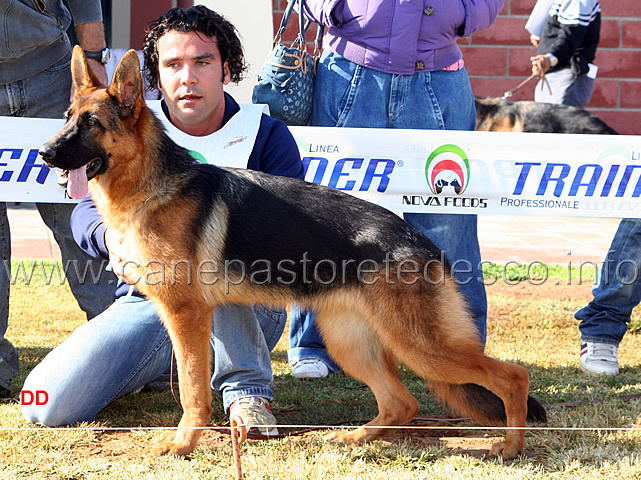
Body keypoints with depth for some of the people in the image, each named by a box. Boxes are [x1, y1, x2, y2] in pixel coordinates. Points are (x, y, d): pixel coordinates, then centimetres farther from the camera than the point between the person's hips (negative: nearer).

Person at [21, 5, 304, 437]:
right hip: (149, 300, 3)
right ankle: (170, 365, 14)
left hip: (245, 311, -3)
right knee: (47, 406, -15)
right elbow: (89, 210, -2)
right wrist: (111, 235, -28)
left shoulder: (268, 136, 2)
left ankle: (246, 389, -21)